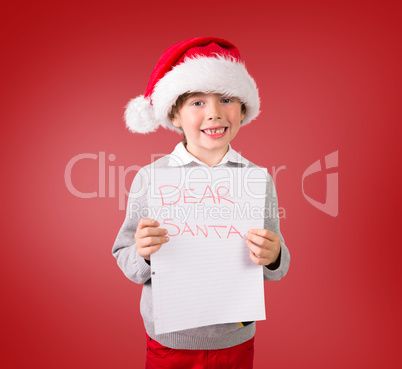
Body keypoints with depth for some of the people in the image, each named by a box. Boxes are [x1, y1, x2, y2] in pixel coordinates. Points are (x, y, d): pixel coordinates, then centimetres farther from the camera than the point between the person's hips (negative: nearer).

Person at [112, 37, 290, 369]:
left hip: (236, 338, 2)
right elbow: (125, 260, -8)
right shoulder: (151, 178, -14)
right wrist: (143, 254, -29)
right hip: (168, 340, -1)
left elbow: (276, 269, -2)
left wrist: (272, 257, -23)